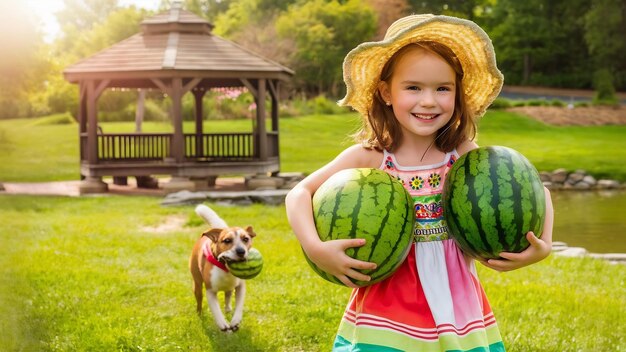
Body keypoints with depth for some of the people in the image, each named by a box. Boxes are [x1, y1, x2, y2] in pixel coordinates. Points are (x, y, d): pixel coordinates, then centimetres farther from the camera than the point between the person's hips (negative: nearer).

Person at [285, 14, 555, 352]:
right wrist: (316, 248, -20)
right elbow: (299, 194, -5)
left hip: (458, 309, 2)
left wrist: (543, 246, -12)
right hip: (387, 315, -1)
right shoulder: (368, 157, -8)